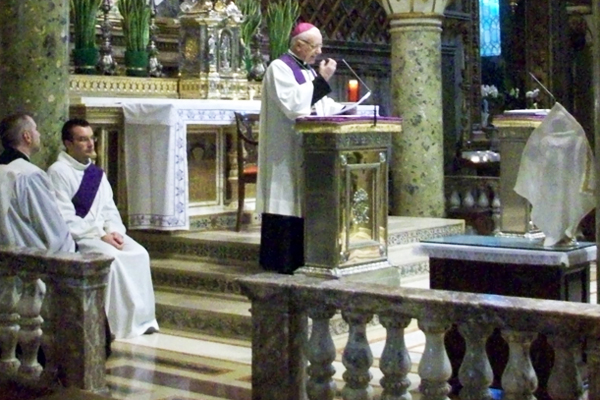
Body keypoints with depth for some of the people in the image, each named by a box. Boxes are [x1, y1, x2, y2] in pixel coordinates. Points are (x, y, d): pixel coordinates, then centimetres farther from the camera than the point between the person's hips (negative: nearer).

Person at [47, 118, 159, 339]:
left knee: (139, 254, -16)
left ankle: (142, 318, -12)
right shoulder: (58, 172, -10)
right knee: (111, 257, -30)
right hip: (74, 237, -7)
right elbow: (65, 219, -16)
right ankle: (121, 323, -21)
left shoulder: (97, 173, 13)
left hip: (104, 233, 7)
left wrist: (114, 231, -8)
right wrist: (100, 235, -20)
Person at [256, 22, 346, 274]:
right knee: (288, 201, -8)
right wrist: (321, 80, -18)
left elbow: (320, 105, 18)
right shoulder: (279, 68, -8)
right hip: (287, 151, -9)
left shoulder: (308, 70, 19)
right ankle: (283, 261, -4)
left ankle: (301, 258, 12)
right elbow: (293, 104, -21)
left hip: (309, 148, 9)